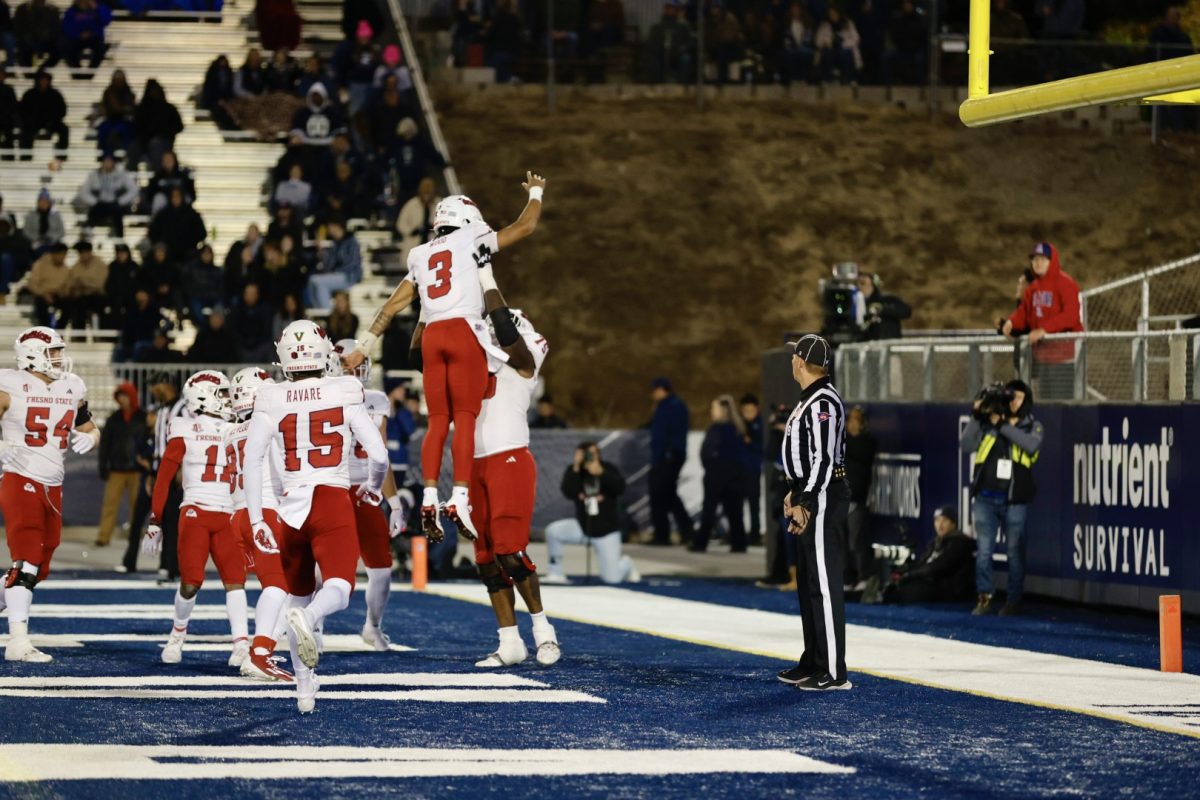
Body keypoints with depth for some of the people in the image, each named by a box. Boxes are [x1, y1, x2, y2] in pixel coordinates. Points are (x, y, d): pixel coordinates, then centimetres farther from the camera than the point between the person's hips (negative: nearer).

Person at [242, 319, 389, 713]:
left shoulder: (272, 401, 1)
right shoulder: (344, 394, -2)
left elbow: (251, 460, -6)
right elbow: (379, 455, -4)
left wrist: (256, 520, -1)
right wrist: (373, 487, 17)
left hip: (292, 507, 3)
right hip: (335, 504, -3)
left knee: (299, 598, 18)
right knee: (338, 591, -13)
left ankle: (304, 687, 19)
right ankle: (307, 619, -47)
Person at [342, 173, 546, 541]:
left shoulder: (421, 255, 21)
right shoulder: (471, 241, 8)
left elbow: (393, 305, 20)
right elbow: (525, 226, 13)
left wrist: (364, 346, 24)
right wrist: (535, 192, 32)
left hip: (432, 335, 5)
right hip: (464, 331, -5)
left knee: (438, 421, 5)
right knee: (465, 417, -8)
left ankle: (429, 497, -7)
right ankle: (460, 497, -18)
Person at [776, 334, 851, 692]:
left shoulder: (823, 402, -18)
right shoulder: (810, 399, 16)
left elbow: (824, 459, -23)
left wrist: (805, 503, -24)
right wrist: (796, 493, 26)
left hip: (823, 500, -11)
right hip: (809, 496, 11)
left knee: (824, 584, -11)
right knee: (808, 582, 16)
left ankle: (833, 672, -11)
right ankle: (813, 664, 25)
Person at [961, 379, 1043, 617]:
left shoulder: (1033, 426, 5)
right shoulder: (987, 424, 7)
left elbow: (1031, 445, -16)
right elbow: (966, 445, -2)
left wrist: (1003, 425, -16)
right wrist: (976, 416, -11)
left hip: (1014, 500, -1)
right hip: (985, 498, 1)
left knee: (1014, 551, 4)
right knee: (984, 550, -2)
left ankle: (1014, 600, 11)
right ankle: (984, 598, 4)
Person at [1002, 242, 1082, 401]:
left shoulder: (1065, 283, -10)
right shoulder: (1033, 287, 14)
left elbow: (1071, 315, -19)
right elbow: (1024, 311, 16)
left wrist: (1044, 329, -25)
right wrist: (1011, 322, -6)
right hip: (1040, 351, 8)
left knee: (1061, 399, -10)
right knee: (1045, 398, 12)